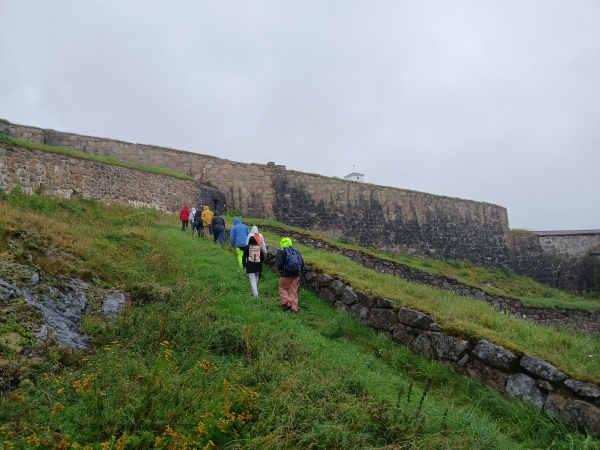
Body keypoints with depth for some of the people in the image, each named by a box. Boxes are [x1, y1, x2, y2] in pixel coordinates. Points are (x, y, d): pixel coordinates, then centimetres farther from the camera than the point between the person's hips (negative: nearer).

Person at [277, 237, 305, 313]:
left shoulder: (281, 251, -3)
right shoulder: (296, 250, 13)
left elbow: (279, 264, -13)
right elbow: (302, 263, 8)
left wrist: (281, 272, 3)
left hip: (286, 274, -5)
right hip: (297, 274, 5)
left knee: (282, 288, 14)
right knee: (294, 291, 11)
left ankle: (287, 302, -6)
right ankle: (294, 308, 9)